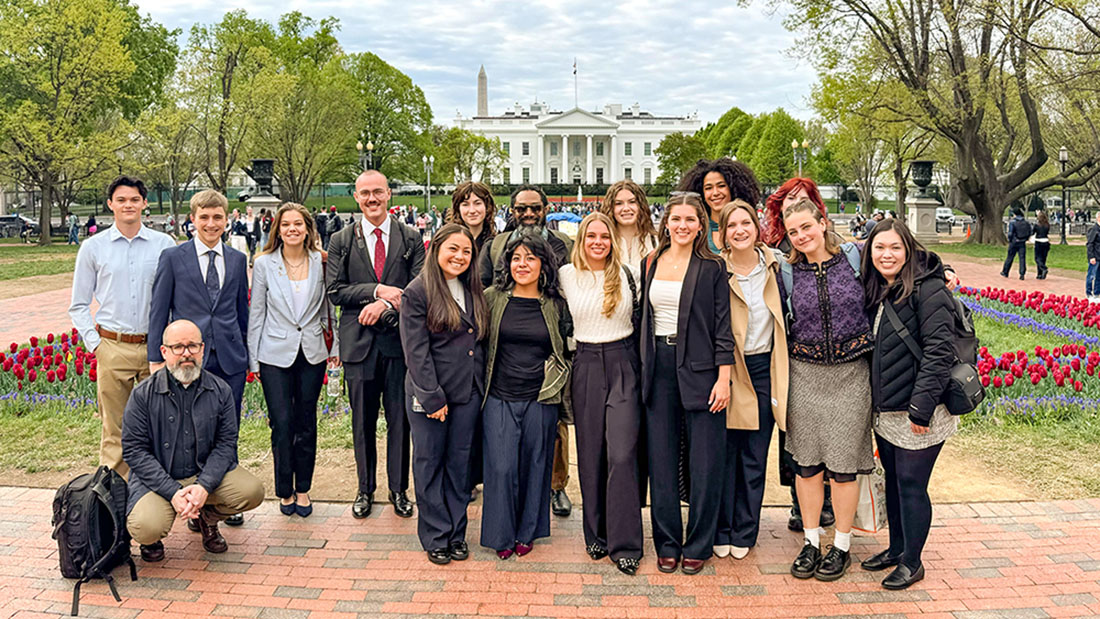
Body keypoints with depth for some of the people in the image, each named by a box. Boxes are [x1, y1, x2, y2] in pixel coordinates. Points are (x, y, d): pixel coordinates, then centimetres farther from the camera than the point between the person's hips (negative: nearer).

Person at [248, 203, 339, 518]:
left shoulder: (320, 262, 2)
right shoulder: (264, 264, -2)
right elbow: (256, 313, 2)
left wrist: (334, 346, 8)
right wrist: (253, 358, 1)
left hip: (312, 353, 2)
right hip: (275, 353, -1)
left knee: (306, 423, 8)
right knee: (282, 423, -2)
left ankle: (303, 488, 22)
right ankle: (285, 491, 16)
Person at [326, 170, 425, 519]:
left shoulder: (411, 239, 5)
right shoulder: (341, 241, 7)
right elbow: (335, 291, -2)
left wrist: (385, 305, -17)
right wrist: (377, 289, -14)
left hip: (399, 340, 0)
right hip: (359, 342, 1)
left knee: (400, 419, 6)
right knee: (362, 422, 9)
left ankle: (399, 490, 20)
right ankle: (365, 490, 24)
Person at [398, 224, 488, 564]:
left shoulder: (473, 290, 10)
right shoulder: (418, 292, -8)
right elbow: (416, 351, -12)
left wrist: (481, 387, 6)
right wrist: (432, 397, -15)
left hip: (468, 393, 5)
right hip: (429, 393, -5)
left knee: (460, 462, 11)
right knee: (430, 463, 6)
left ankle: (457, 533, 22)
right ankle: (436, 537, 17)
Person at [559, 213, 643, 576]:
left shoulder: (627, 275, 3)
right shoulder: (565, 276, 5)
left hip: (623, 365, -1)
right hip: (585, 367, 1)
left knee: (622, 454, -9)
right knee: (590, 454, 7)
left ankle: (625, 544, -1)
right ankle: (596, 535, 21)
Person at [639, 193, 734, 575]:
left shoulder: (712, 268, -1)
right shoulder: (649, 265, 10)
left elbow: (723, 326, -3)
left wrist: (723, 378, -10)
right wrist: (643, 369, 9)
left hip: (699, 368, -3)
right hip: (659, 367, 3)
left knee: (705, 461, 1)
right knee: (661, 461, 7)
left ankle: (698, 546, 15)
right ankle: (667, 544, 19)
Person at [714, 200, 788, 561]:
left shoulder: (774, 264, 4)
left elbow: (786, 316, 14)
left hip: (764, 369, 3)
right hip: (728, 369, -3)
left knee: (755, 458, 9)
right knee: (725, 454, 4)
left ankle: (744, 533, 21)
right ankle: (722, 532, 18)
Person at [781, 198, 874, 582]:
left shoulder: (854, 257, -1)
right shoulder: (788, 272, 3)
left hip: (850, 373, -2)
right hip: (804, 374, 2)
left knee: (842, 466, 3)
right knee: (806, 463, 6)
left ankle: (842, 547, 19)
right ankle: (811, 543, 21)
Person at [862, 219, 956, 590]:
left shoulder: (928, 291, -15)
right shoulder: (876, 293, 10)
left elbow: (939, 351, -20)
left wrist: (921, 406, -22)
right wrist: (876, 401, 12)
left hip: (919, 415, -8)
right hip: (886, 411, 8)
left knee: (911, 485, 1)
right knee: (893, 481, 17)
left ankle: (912, 562, 16)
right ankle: (896, 548, 33)